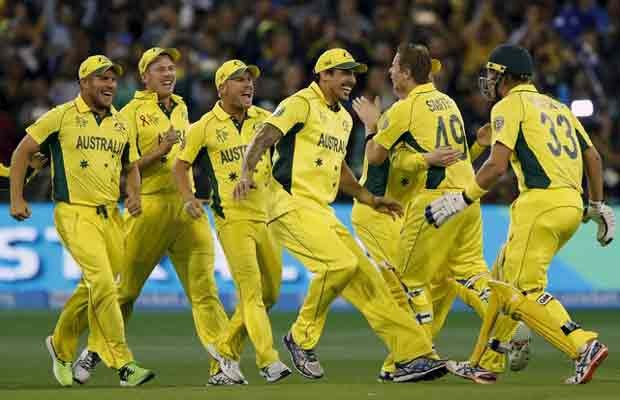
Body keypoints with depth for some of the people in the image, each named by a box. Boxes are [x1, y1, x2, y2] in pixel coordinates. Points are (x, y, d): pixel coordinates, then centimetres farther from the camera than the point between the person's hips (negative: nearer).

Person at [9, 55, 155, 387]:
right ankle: (123, 364, -18)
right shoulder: (62, 117, -3)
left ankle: (61, 346, 34)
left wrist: (134, 193, 3)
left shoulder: (120, 124, 13)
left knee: (93, 287, 11)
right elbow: (22, 152, 2)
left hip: (110, 216, 6)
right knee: (103, 283, -17)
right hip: (75, 213, -6)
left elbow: (131, 166, 24)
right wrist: (16, 199, -3)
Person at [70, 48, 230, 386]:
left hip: (186, 206, 5)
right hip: (149, 206, -4)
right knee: (127, 288, 4)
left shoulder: (181, 109, 18)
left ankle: (222, 365, -11)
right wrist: (160, 151, -17)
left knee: (204, 289, -6)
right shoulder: (132, 113, -1)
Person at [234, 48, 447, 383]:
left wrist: (369, 199, 29)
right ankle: (302, 339, -8)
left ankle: (412, 355, 3)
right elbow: (262, 139, -17)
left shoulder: (343, 118, 21)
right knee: (341, 263, -25)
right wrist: (247, 173, -34)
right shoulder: (301, 104, -7)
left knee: (364, 277, 3)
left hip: (322, 213, 9)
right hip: (292, 205, -9)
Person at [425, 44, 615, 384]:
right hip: (572, 205, 9)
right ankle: (482, 364, 22)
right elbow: (592, 157, 21)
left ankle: (585, 346, -26)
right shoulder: (557, 107, 25)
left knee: (522, 292, -10)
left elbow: (497, 165, -12)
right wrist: (597, 206, 25)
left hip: (541, 202, -9)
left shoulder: (510, 105, 1)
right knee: (504, 277, 18)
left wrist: (464, 199, -4)